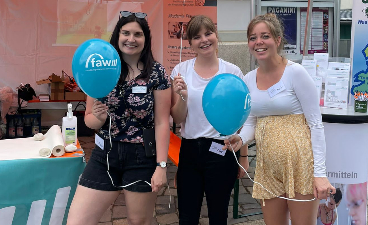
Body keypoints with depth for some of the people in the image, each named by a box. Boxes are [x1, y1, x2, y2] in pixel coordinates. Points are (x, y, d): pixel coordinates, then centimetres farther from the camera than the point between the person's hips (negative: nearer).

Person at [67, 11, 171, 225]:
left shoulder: (157, 73, -6)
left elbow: (162, 122, -7)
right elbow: (89, 119, 7)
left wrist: (161, 165, -12)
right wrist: (98, 117, -17)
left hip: (143, 158, -2)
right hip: (105, 155, 3)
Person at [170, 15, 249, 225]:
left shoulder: (233, 72, -4)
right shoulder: (181, 70, -1)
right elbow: (177, 119, 0)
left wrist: (244, 156, 3)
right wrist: (182, 96, -18)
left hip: (222, 151, -1)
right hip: (189, 150, 2)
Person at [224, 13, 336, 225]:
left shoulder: (295, 72, -10)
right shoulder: (249, 79, 7)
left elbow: (316, 124, -10)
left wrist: (320, 173, -15)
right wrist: (240, 139, -8)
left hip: (299, 162, -5)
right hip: (268, 166, 5)